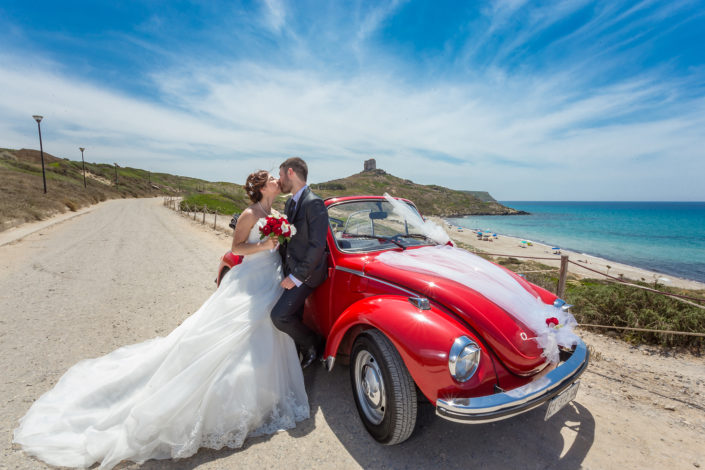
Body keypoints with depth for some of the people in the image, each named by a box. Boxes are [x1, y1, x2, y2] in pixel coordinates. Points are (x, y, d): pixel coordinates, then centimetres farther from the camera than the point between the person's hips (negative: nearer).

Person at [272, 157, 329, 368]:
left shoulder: (314, 203, -17)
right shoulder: (290, 203, 12)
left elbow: (317, 246, -21)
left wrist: (297, 277, -19)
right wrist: (283, 265, 3)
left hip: (306, 273, -8)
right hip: (291, 271, 8)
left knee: (279, 315, -13)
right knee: (293, 318, 15)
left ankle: (310, 343, 13)